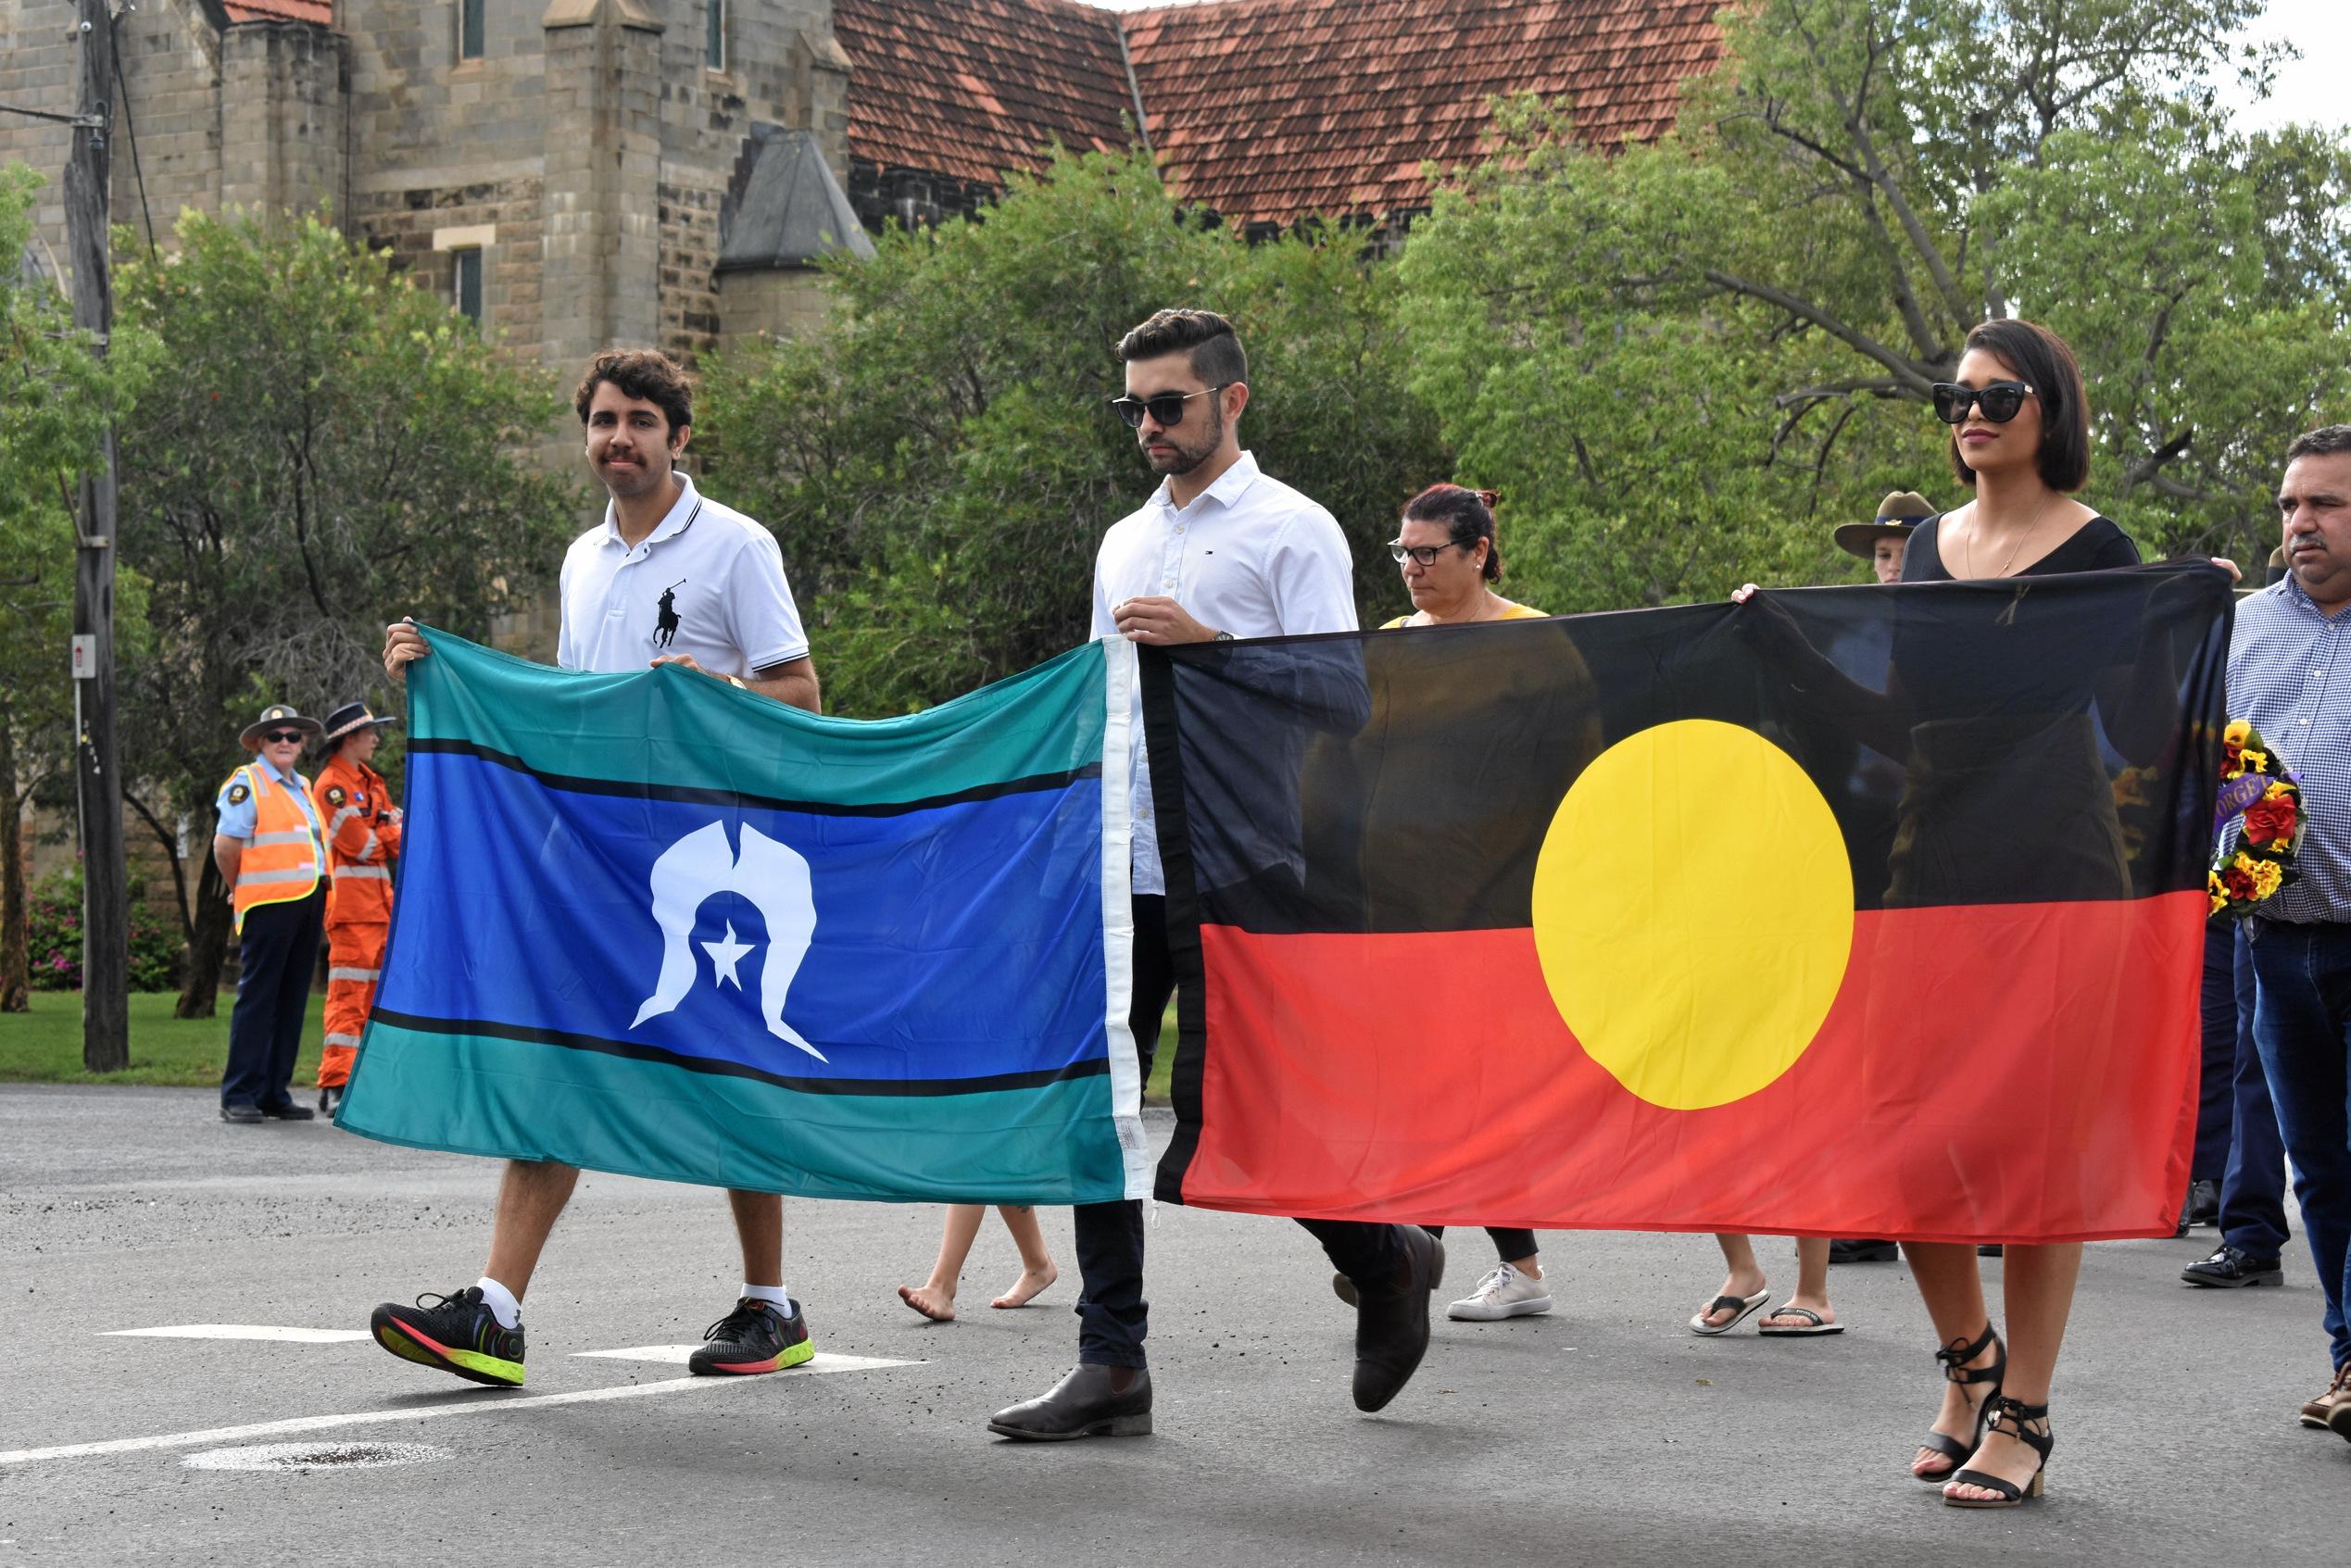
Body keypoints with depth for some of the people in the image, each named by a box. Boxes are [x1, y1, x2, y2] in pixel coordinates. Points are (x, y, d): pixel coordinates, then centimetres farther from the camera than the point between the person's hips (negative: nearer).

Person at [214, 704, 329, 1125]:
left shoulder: (303, 787, 21)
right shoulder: (247, 783, -3)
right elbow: (225, 845, -8)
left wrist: (325, 898, 16)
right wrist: (240, 890, 3)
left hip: (308, 901, 7)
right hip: (268, 904, -7)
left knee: (291, 1002, 8)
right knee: (257, 1000, -6)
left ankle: (275, 1094, 13)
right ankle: (239, 1097, -4)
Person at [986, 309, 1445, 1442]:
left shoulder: (1292, 531, 0)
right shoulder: (1124, 542, 21)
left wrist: (1207, 643, -19)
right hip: (1122, 861, 7)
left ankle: (1388, 1259, 21)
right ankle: (1112, 1363, 3)